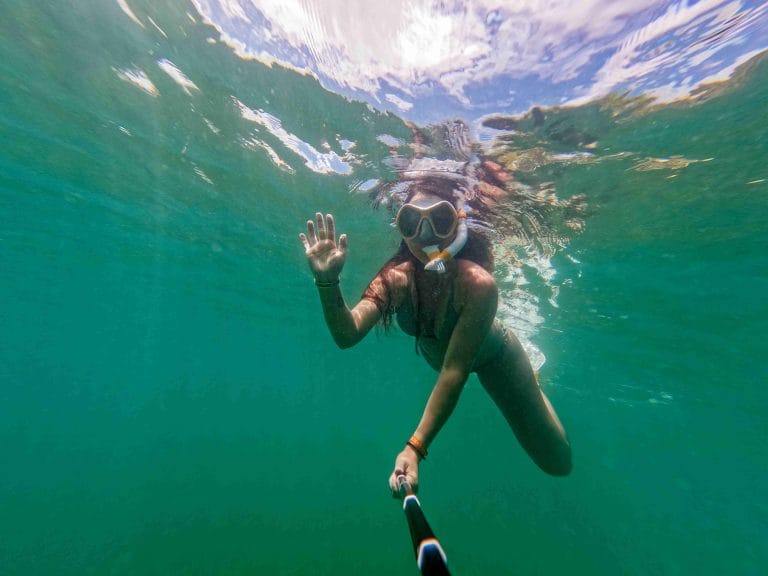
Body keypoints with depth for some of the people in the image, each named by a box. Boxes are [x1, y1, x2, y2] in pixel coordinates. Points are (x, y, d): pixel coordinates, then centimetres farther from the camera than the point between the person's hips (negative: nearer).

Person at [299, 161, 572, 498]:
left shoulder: (478, 283, -40)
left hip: (492, 356, -3)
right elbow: (347, 335, -38)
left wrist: (415, 447, -44)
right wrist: (327, 281, -53)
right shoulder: (395, 279, -28)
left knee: (557, 463, 13)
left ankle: (531, 384, 36)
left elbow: (454, 372, -40)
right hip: (436, 354, 4)